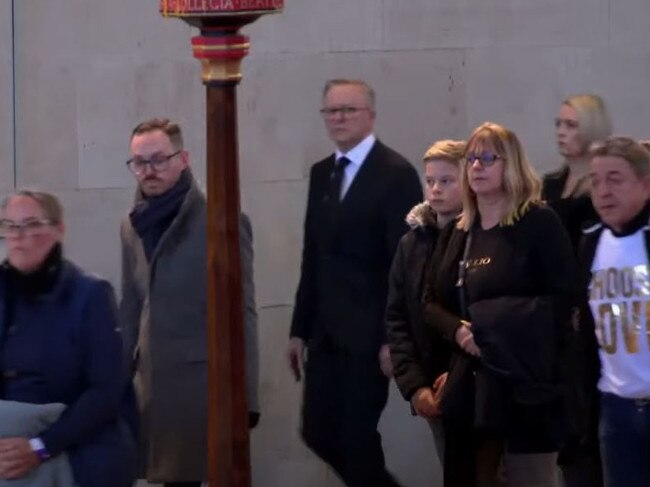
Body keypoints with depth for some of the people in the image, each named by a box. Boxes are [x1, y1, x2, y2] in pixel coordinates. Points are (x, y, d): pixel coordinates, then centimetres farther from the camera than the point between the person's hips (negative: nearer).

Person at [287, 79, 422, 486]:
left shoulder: (397, 173, -9)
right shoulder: (321, 173, 13)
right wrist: (300, 329, 12)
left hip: (369, 333, -7)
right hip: (326, 333, 7)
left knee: (358, 436, -4)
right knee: (319, 434, 8)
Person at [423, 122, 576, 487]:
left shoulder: (540, 223, -4)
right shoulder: (457, 233, 15)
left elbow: (565, 298, -11)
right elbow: (431, 302, 15)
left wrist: (501, 331, -18)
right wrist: (458, 330, -7)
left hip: (526, 381, -6)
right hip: (470, 384, 6)